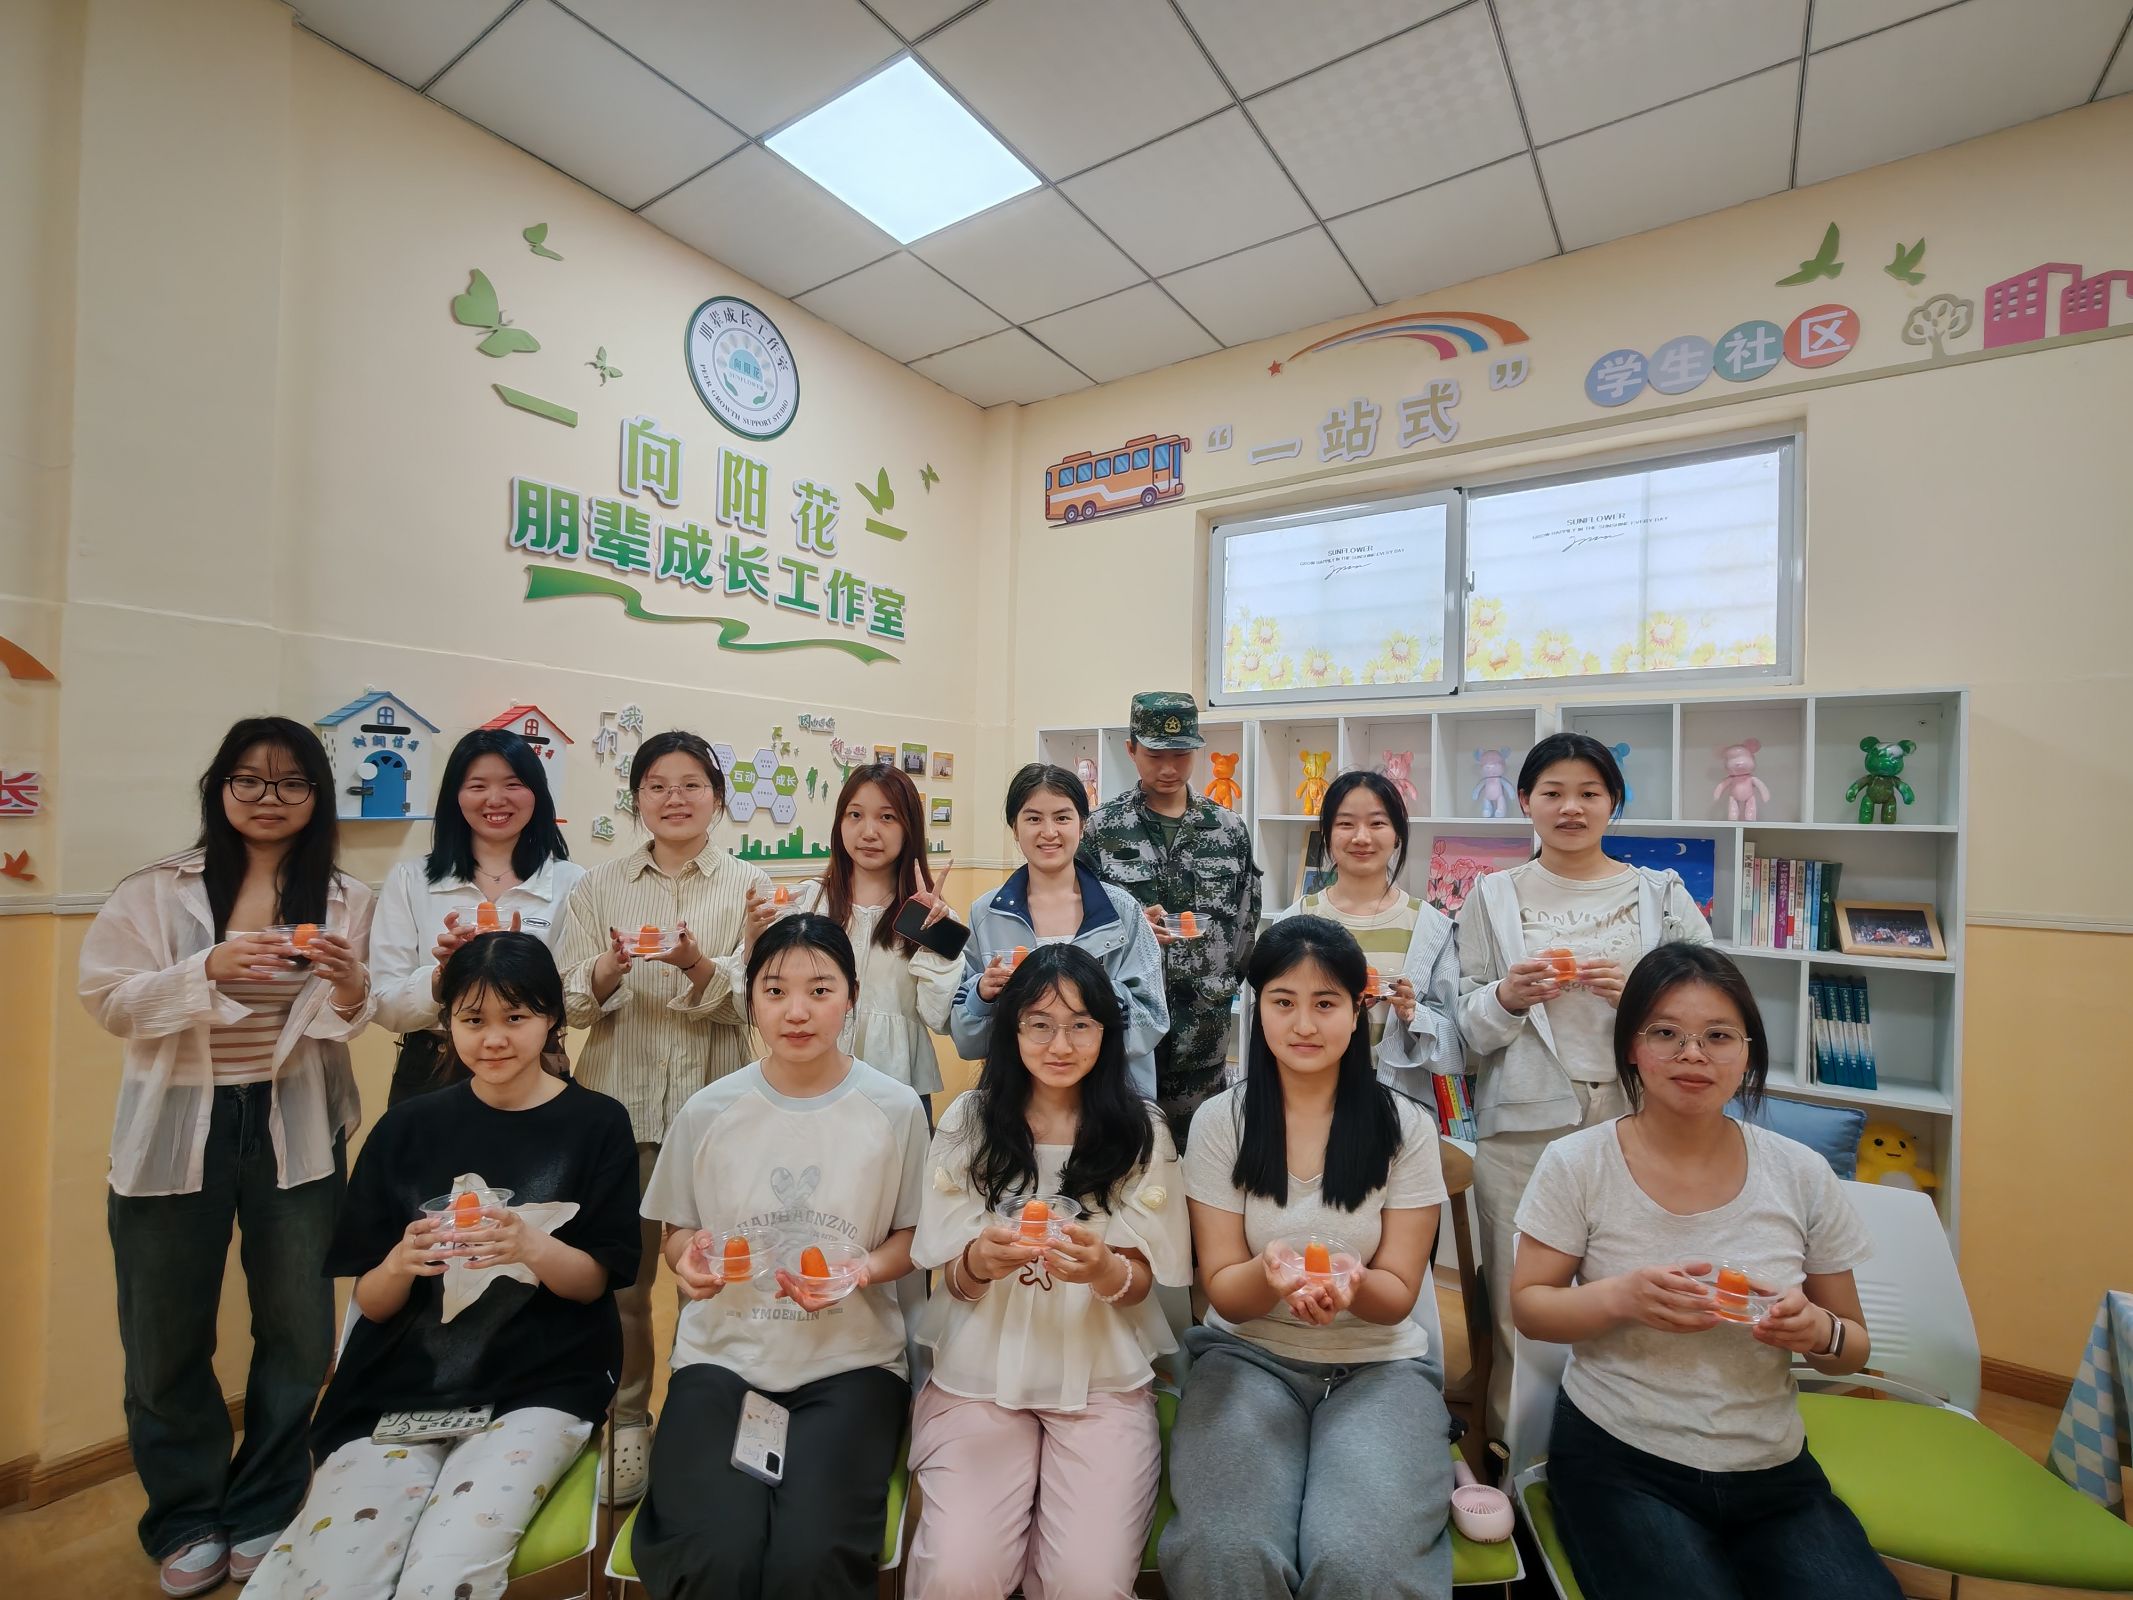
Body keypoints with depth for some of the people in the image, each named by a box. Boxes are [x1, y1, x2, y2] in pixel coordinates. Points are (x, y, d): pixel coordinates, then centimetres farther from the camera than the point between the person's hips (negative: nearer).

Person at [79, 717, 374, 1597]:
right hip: (174, 1131, 0)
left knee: (298, 1334, 10)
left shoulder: (345, 898, -1)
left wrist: (350, 987, -23)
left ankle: (263, 1512, 32)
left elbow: (348, 1022, 0)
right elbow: (108, 1000, -6)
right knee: (166, 1341, 12)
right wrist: (208, 969, -24)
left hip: (295, 1132, 0)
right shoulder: (156, 889, -1)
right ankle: (188, 1520, 34)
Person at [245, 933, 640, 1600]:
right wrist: (402, 1262, -18)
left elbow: (598, 1282, -3)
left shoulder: (597, 1124, -3)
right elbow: (370, 1302, 6)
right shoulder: (407, 1128, 3)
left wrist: (531, 1248, -23)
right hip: (397, 1393, 2)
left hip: (538, 1389, -2)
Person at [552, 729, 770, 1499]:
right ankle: (627, 1423, 32)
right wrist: (607, 970, -18)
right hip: (619, 1102, 2)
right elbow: (569, 1003, 3)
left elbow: (752, 1003, -5)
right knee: (619, 1276, 10)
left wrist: (699, 968, -23)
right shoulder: (597, 887, 7)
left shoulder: (749, 886, 1)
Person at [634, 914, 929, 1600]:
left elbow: (910, 1235, 3)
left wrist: (861, 1272, -17)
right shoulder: (708, 1111, -3)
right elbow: (678, 1231, 10)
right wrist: (689, 1261, -12)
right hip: (723, 1355, 2)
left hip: (850, 1360, -1)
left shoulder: (895, 1109, -7)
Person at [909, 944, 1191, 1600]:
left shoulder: (1141, 1130, -4)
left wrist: (1105, 1270, -27)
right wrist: (980, 1261, -25)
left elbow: (1139, 1283, -3)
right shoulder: (968, 1120, -4)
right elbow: (955, 1281, -1)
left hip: (1103, 1381, 0)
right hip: (979, 1377, 0)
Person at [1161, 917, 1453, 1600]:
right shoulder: (1220, 1121, -6)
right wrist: (1270, 1272, -27)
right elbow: (1223, 1290, -3)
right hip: (1250, 1356, 0)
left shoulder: (1405, 1127, -5)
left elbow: (1397, 1295, -2)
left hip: (1378, 1364, 0)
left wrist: (1353, 1283, -26)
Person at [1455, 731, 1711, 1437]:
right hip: (1523, 1126, 0)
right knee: (1519, 1308, 4)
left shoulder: (1661, 893, 8)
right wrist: (1508, 998, -13)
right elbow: (1468, 1028, 7)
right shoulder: (1492, 896, 7)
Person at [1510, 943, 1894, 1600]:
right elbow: (1527, 1306, -5)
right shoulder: (1577, 1164, -10)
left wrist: (1817, 1330, -16)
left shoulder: (1802, 1174, -3)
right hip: (1618, 1462, -3)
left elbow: (1853, 1346, 7)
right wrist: (1622, 1297, -23)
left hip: (1773, 1469, 3)